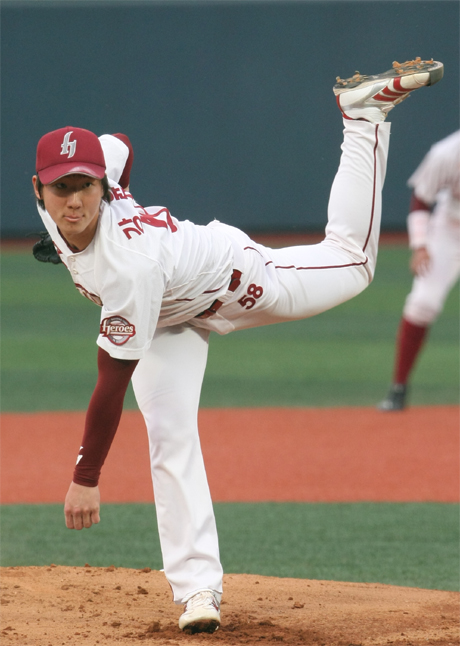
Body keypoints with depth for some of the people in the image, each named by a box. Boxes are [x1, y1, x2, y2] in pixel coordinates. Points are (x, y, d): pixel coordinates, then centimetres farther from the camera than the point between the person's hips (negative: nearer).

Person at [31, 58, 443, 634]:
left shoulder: (129, 267, -48)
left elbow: (111, 385, -43)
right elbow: (117, 147, -4)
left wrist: (86, 478, -39)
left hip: (230, 279, -5)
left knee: (351, 262, 18)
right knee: (169, 436, -11)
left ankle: (364, 112, 28)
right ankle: (197, 589, -11)